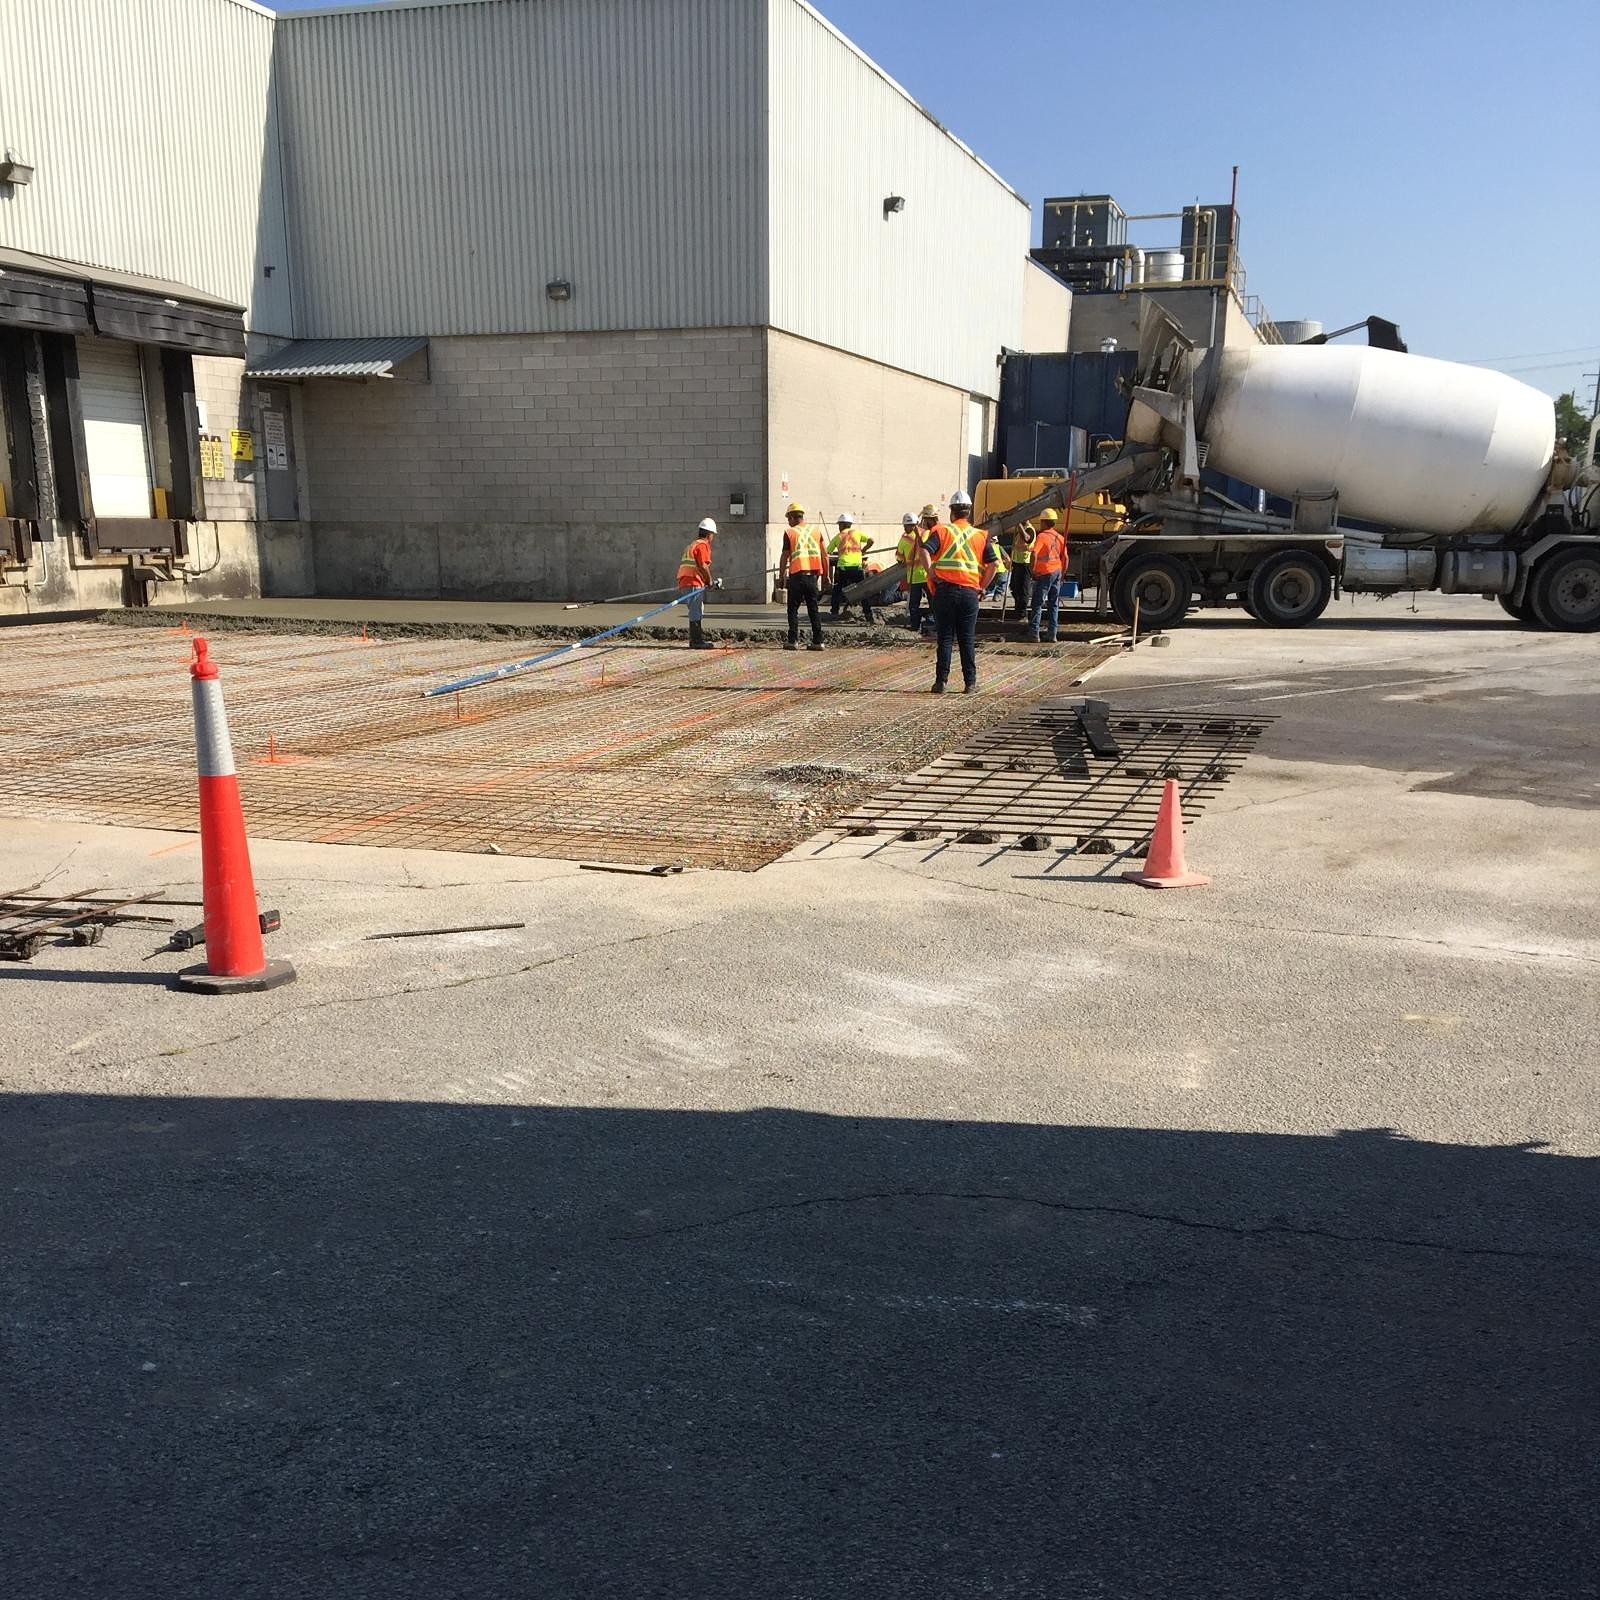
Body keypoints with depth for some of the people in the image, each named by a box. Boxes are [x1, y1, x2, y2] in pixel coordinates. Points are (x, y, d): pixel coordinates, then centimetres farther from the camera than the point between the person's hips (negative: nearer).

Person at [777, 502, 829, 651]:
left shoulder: (790, 533, -2)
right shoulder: (816, 531, 8)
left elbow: (784, 557, -1)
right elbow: (825, 554, 7)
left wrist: (781, 576, 8)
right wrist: (826, 575, 13)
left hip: (796, 575, -3)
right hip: (812, 575, 3)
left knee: (793, 609, 6)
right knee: (814, 610, 8)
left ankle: (793, 641, 2)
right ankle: (818, 641, 5)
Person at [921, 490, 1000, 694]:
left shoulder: (941, 531, 3)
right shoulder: (981, 535, 9)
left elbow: (925, 551, -14)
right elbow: (995, 563, 1)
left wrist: (932, 574, -6)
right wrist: (983, 586, 7)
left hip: (945, 590, -1)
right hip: (970, 592, 1)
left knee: (945, 638, 4)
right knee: (968, 640, 7)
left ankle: (941, 682, 3)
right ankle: (970, 683, 8)